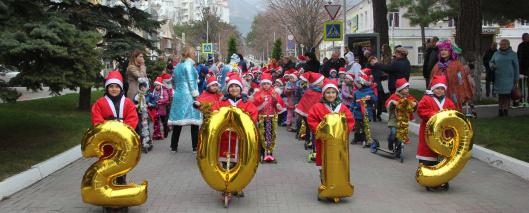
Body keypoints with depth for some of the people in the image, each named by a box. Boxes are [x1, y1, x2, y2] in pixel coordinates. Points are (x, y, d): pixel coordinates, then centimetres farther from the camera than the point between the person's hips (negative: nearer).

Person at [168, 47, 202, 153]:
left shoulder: (177, 66, 15)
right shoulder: (189, 65, -8)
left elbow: (174, 81, 19)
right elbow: (191, 81, -13)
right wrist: (195, 94, -9)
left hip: (178, 95, 8)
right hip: (188, 95, -7)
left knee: (178, 121, 9)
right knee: (194, 121, -2)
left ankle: (174, 146, 12)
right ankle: (196, 147, -2)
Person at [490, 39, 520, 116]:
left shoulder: (512, 54, 4)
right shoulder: (496, 54, 11)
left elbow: (516, 67, 4)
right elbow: (491, 62, 18)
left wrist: (516, 79, 1)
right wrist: (492, 65, -8)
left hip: (509, 78, -2)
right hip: (499, 77, 2)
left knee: (507, 94, -5)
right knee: (500, 94, 2)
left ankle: (506, 109, 0)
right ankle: (500, 109, 9)